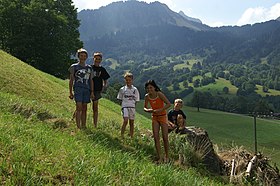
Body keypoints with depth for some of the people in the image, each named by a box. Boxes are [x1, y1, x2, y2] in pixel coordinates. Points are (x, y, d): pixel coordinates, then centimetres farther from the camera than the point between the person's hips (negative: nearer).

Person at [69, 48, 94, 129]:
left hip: (87, 89, 4)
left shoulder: (89, 68, 17)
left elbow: (91, 80, 17)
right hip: (78, 89, -3)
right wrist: (70, 92, 1)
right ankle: (78, 126, -12)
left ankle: (84, 126, 10)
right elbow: (71, 80, 7)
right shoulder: (74, 67, 7)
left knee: (84, 109, 5)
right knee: (79, 108, -12)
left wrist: (92, 92, 9)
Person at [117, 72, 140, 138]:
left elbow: (136, 100, 10)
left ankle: (131, 137, 18)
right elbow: (120, 98, 8)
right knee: (125, 121, -19)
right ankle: (122, 136, -13)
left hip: (132, 107, 2)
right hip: (125, 106, -2)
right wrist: (126, 102, 0)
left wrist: (132, 104, 1)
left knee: (132, 122, 8)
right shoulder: (122, 89, 3)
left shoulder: (135, 89, 6)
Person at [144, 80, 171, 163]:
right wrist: (147, 110, -16)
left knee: (165, 138, -3)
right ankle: (159, 157, 6)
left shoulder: (159, 94, -18)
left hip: (162, 116, -4)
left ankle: (167, 156, 14)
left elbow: (168, 104, -18)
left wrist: (160, 110, -27)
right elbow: (145, 107, 6)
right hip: (154, 117, 4)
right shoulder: (147, 96, -5)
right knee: (156, 138, -2)